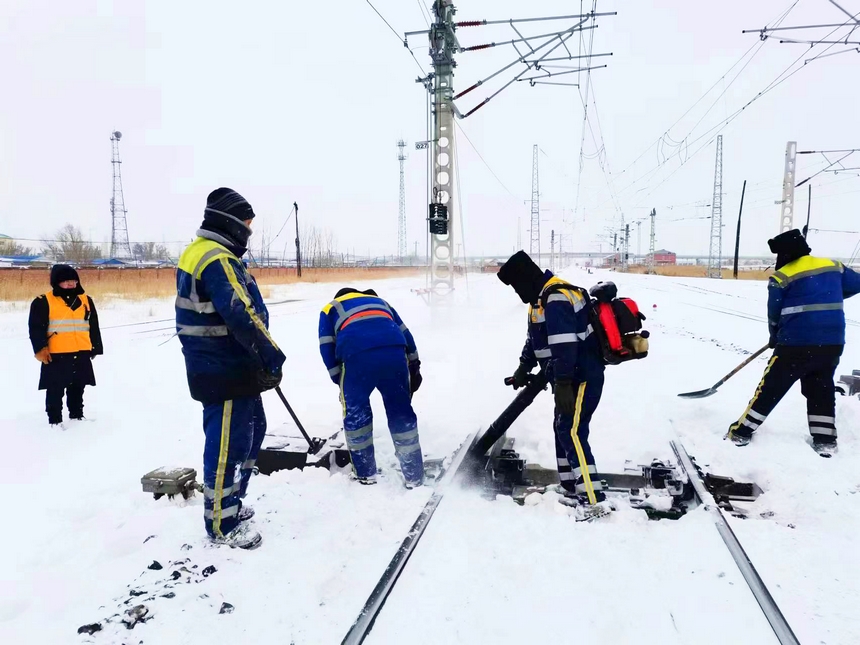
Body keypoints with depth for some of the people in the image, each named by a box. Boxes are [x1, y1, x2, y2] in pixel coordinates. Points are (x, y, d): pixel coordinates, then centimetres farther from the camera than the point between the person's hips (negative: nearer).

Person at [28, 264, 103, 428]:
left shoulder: (85, 300, 10)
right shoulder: (43, 302, -3)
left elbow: (94, 327, 15)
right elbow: (36, 328, -6)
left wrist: (95, 348, 14)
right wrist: (41, 349, -14)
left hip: (81, 354, 4)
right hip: (56, 355, -4)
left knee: (77, 388, 15)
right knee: (55, 390, 1)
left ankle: (77, 415, 28)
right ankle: (55, 420, 11)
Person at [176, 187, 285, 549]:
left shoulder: (198, 252, 15)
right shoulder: (217, 259, -19)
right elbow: (241, 315, -26)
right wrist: (272, 356, -15)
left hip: (231, 368, 11)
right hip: (225, 371, -11)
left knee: (251, 432, 21)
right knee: (228, 444, 0)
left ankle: (228, 504, 35)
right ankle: (222, 525, 15)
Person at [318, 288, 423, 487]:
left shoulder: (330, 309, 32)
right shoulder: (380, 301, 40)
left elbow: (327, 348, 18)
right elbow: (405, 334, 30)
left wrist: (339, 380, 19)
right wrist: (414, 366, 28)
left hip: (357, 356, -2)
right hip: (394, 352, 3)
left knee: (356, 412, 18)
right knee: (401, 412, 14)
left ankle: (365, 473, 27)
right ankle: (414, 476, 22)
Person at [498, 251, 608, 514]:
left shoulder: (557, 298, -22)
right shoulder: (542, 297, 13)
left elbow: (565, 345, -30)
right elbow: (535, 337, 22)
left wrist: (562, 383, -32)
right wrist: (524, 367, 18)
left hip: (583, 377, -11)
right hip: (571, 377, 11)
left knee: (572, 432, -11)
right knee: (562, 429, 14)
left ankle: (593, 499, -7)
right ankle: (572, 490, 23)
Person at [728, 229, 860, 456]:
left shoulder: (783, 277, -7)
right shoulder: (833, 266, 9)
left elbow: (775, 313, -1)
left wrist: (775, 336, 16)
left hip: (798, 342, -5)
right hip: (833, 342, 5)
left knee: (771, 387, 3)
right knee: (821, 389, 18)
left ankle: (742, 431, 10)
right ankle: (825, 440, 18)